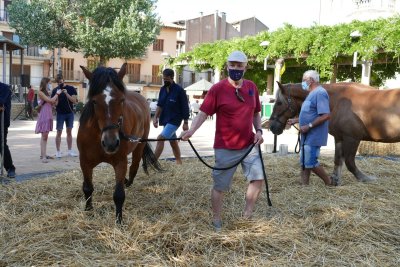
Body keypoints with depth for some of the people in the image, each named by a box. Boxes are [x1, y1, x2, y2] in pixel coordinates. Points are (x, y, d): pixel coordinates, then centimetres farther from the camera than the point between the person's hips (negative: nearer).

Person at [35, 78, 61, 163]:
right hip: (44, 115, -8)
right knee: (44, 136, -11)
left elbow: (53, 103, 13)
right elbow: (51, 100, -14)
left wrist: (57, 95, 7)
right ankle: (43, 156, -13)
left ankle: (43, 154, 17)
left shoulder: (47, 93, 16)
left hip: (49, 115, 8)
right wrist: (57, 94, -2)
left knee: (45, 135, 11)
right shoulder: (40, 93, -8)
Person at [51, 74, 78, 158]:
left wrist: (66, 93, -19)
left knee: (69, 132, 8)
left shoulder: (71, 88, 0)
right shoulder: (55, 90, 0)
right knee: (59, 132, 0)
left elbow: (74, 101, -8)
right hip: (60, 113, -1)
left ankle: (70, 150, 15)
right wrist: (57, 95, -20)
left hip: (70, 113, 1)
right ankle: (58, 151, 6)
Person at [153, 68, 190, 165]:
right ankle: (179, 162, 28)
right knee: (173, 141, 16)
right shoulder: (163, 89, 6)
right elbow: (160, 105, 11)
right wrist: (155, 117, 0)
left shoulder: (179, 90, -12)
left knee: (160, 138, -18)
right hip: (165, 120, 7)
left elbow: (185, 108, -11)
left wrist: (185, 122, -11)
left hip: (174, 120, -7)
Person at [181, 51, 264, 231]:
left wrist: (259, 130, 0)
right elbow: (203, 113, -15)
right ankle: (216, 221, 24)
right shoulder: (218, 89, -11)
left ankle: (247, 216, 21)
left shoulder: (252, 87, 5)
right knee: (220, 185, 5)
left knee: (258, 178, 3)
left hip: (249, 144, 5)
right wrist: (191, 130, -31)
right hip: (225, 147, -4)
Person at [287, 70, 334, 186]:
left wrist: (309, 126, -24)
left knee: (310, 163, -6)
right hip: (307, 136, 10)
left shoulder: (320, 93, -16)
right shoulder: (312, 94, 16)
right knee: (304, 163, 11)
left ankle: (330, 183, 10)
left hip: (313, 136, -10)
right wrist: (295, 120, 18)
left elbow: (326, 115, -25)